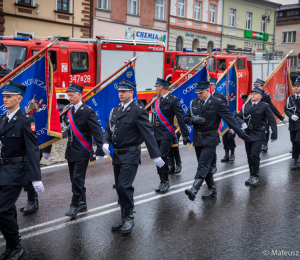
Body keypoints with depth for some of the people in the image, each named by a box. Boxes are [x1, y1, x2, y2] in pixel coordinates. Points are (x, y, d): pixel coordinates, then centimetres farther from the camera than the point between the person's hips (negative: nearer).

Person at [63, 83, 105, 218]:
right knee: (75, 179, 13)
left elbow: (97, 131, -14)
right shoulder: (69, 111, 8)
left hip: (82, 151, -7)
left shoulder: (88, 111, -12)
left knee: (78, 179, -6)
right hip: (71, 151, 7)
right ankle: (82, 204, 26)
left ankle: (75, 205, 5)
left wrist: (99, 150, -18)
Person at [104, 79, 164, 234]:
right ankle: (124, 219, 24)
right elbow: (109, 129, 17)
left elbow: (148, 134, -13)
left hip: (130, 156, -7)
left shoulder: (138, 111, -9)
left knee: (124, 186, -13)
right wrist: (106, 142, -4)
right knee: (120, 187, 12)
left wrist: (155, 156, -15)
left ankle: (129, 218, 4)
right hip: (117, 155, 7)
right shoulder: (115, 110, 12)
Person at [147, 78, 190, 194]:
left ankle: (165, 182, 3)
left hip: (167, 133, -7)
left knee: (163, 157, -12)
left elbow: (180, 118, -9)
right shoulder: (155, 100, 11)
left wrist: (185, 134, -11)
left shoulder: (173, 100, -8)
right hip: (156, 133, 7)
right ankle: (162, 181, 20)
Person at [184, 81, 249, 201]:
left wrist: (241, 134, -12)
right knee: (204, 165, 12)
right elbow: (186, 118, 11)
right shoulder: (194, 103, 8)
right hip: (197, 139, 6)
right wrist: (194, 120, -13)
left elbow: (230, 118, -9)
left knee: (203, 164, -13)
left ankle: (194, 190, -21)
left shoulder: (217, 103, -8)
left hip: (210, 139, -6)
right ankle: (212, 189, 24)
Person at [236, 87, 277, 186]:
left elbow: (272, 121, -3)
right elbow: (238, 117, 14)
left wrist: (274, 135, -7)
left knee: (254, 155, -13)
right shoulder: (246, 106, 10)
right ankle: (251, 176, 22)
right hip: (247, 134, 5)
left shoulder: (265, 106, -3)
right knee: (249, 156, 10)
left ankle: (255, 177, -2)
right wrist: (242, 123, -8)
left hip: (258, 135, -5)